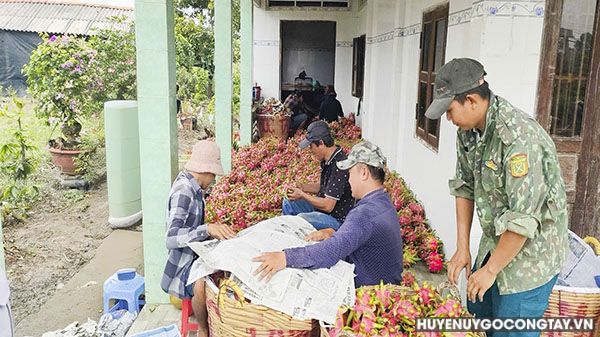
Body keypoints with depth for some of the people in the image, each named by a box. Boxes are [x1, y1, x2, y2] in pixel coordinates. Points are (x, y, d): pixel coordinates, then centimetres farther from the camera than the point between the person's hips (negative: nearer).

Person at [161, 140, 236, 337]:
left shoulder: (190, 185, 6)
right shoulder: (184, 191, -24)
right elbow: (171, 238, -36)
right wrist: (207, 229, -48)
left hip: (196, 252, 10)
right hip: (183, 263, -10)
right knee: (202, 287, -37)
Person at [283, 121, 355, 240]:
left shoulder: (339, 166, -29)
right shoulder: (327, 160, 1)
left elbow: (327, 206, -28)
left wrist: (302, 195, -18)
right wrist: (303, 187, 3)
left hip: (337, 218, -10)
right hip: (323, 208, 10)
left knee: (302, 219, -32)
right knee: (288, 203, 15)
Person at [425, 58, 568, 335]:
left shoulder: (519, 138, -31)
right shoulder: (467, 130, -3)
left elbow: (522, 219, -30)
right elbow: (464, 188, 5)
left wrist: (490, 269, -19)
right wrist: (462, 248, 2)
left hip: (531, 252, -8)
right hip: (495, 243, 8)